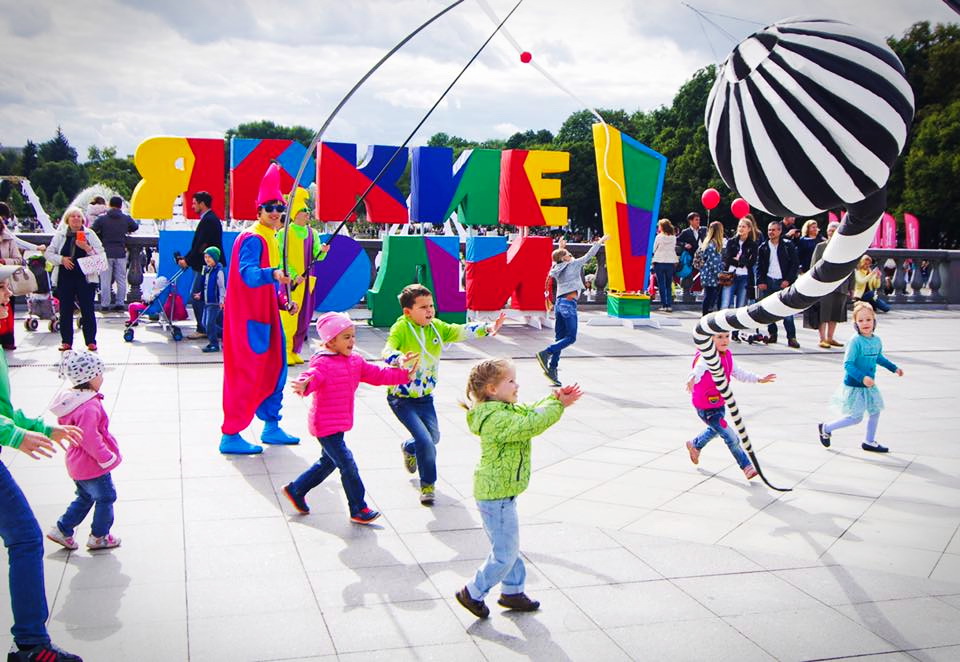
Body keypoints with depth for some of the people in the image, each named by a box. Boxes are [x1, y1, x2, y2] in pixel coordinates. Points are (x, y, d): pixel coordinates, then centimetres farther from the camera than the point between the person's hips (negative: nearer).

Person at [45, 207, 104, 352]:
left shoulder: (90, 234, 6)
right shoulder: (60, 235, 9)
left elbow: (101, 253, 1)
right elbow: (48, 253, 10)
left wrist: (87, 248, -15)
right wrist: (61, 259, -7)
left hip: (85, 278, -2)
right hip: (65, 278, 2)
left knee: (87, 310, -2)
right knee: (65, 310, 5)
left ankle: (91, 341, 5)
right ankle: (66, 341, 14)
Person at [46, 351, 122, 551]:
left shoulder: (73, 399, 3)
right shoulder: (89, 407, -29)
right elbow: (90, 439, -29)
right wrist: (107, 458, -17)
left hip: (77, 463, 9)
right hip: (93, 465, -9)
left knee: (85, 497, 24)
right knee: (106, 497, 9)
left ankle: (62, 529, 28)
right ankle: (99, 537, 21)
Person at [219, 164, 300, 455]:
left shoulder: (269, 238, 15)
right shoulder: (252, 239, -16)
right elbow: (248, 274, -33)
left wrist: (283, 301, 14)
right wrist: (273, 274, -49)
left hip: (265, 315, 10)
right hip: (249, 317, -10)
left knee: (274, 369, 15)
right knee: (246, 373, -6)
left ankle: (271, 427, 28)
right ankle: (230, 436, 2)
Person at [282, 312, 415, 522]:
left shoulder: (356, 361, 8)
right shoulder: (322, 363, -19)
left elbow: (377, 374, 13)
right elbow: (312, 377, -37)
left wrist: (403, 374, 9)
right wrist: (304, 385, -60)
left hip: (340, 424, 10)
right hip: (325, 425, -9)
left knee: (328, 462, 23)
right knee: (347, 464, -7)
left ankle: (295, 490, 40)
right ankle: (358, 510, 5)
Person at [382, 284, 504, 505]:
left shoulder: (436, 327, -2)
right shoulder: (401, 328, -20)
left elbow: (461, 331, -10)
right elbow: (387, 351, -35)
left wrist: (487, 328, -26)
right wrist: (400, 359, -57)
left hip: (425, 397, 7)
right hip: (401, 398, -7)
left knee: (434, 437, 22)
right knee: (425, 440, -14)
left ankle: (409, 448, 55)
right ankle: (427, 485, 8)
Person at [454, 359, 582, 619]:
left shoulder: (502, 410, 8)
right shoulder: (497, 419, -26)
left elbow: (530, 412, 10)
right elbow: (532, 424, -33)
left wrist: (554, 398, -7)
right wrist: (558, 404, -21)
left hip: (499, 492, 11)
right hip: (497, 496, -11)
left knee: (509, 546, 23)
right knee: (505, 553, 2)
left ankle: (512, 591, 36)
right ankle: (473, 593, 16)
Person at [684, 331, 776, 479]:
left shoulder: (727, 355, -1)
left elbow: (737, 372, 15)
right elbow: (699, 368, -49)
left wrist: (758, 379, 15)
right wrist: (692, 378, -71)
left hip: (720, 403, 9)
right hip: (706, 408, -9)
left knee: (715, 429, 32)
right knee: (731, 437, -8)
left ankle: (694, 445, 58)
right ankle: (746, 467, 8)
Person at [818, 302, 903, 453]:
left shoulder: (877, 340, 2)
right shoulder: (855, 341, -23)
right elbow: (847, 364, -25)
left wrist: (894, 368, 26)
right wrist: (862, 378, -35)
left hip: (869, 384, 8)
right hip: (854, 385, -8)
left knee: (875, 411, 16)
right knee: (856, 417, -2)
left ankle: (869, 442, 34)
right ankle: (825, 428, 17)